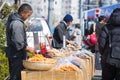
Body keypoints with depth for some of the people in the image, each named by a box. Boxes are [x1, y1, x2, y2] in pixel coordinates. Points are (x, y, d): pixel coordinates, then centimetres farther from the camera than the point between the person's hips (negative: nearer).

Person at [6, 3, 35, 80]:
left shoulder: (13, 20, 11)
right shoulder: (18, 24, -21)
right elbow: (18, 43, -25)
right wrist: (28, 48, -12)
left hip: (13, 54, 10)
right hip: (17, 55, -10)